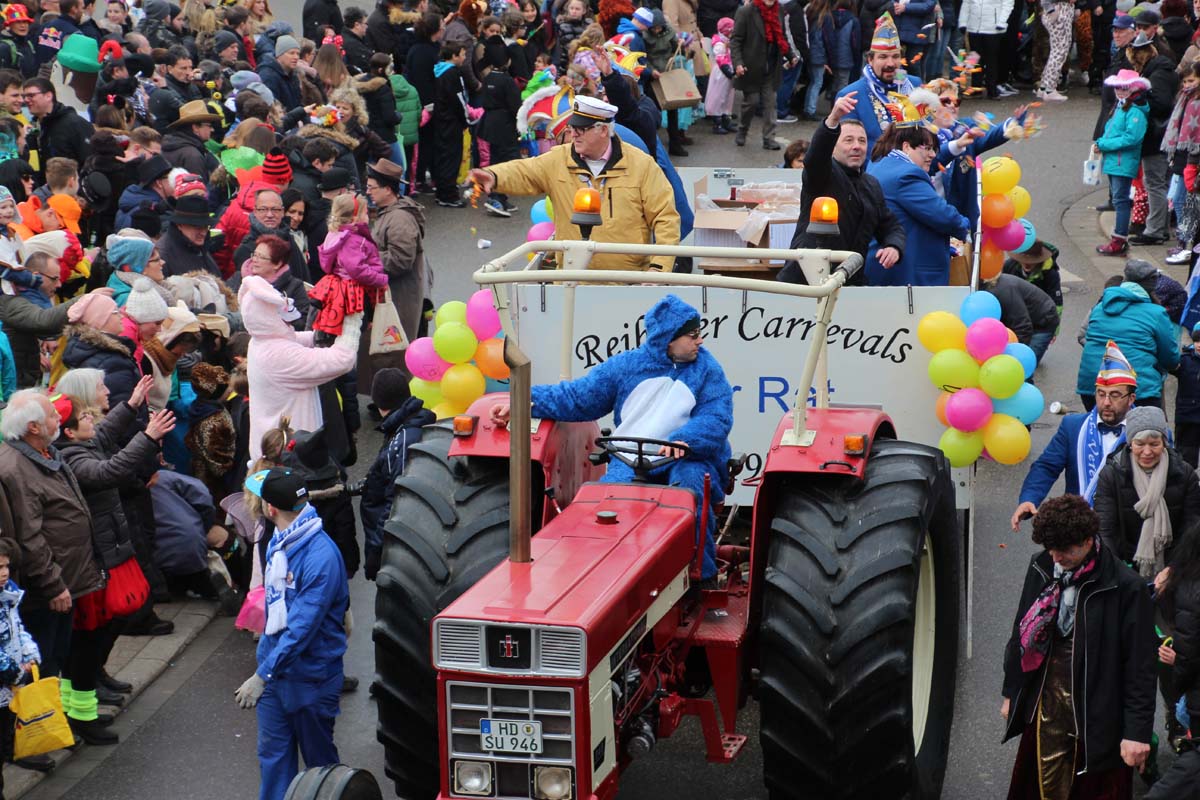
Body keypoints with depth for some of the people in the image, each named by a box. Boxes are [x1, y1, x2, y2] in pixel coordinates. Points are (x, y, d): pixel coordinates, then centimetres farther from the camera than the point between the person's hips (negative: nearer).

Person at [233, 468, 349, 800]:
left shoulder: (321, 556, -27)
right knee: (273, 753, 12)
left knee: (319, 758, 12)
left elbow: (302, 627, -28)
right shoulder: (277, 541, 0)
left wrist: (262, 676, -27)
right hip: (274, 664, 7)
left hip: (311, 675, -7)